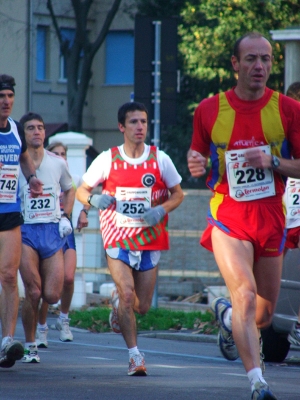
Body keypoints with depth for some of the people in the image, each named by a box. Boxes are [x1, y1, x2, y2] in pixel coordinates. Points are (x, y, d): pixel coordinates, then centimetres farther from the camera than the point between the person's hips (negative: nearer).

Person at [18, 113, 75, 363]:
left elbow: (69, 190, 24)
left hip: (53, 231, 2)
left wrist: (66, 217, 13)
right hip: (26, 231, -2)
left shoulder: (58, 163, 8)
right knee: (33, 293, -11)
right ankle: (30, 346, 5)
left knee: (52, 296, -7)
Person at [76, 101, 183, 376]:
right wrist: (94, 199, -18)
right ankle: (135, 356, -6)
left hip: (150, 239, 2)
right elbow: (81, 191, 6)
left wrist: (162, 210, -12)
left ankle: (118, 302, 41)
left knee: (142, 307, 4)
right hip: (118, 239, -2)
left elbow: (177, 194, 9)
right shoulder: (108, 159, -2)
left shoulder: (160, 159, 0)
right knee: (127, 294, -17)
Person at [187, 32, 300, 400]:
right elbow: (198, 156, 13)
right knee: (245, 295, -24)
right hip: (228, 218, -2)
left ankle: (227, 316, 49)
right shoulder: (209, 110, -1)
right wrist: (196, 164, -10)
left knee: (263, 315, 13)